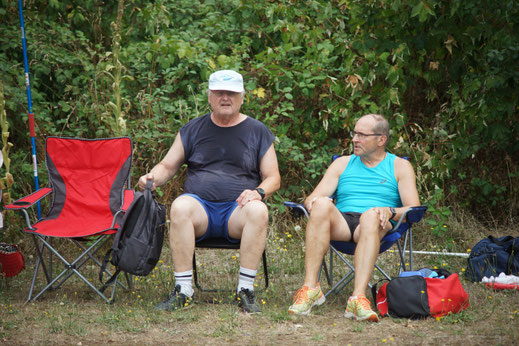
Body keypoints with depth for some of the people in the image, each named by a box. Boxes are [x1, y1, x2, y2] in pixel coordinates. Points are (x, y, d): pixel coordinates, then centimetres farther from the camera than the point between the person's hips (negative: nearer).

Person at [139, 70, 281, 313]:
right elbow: (168, 166, 18)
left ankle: (245, 290, -30)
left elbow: (273, 178, 13)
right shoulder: (193, 129, 16)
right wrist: (152, 178, -5)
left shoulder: (258, 132, 13)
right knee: (180, 207, -35)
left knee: (258, 210, -36)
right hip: (201, 205, 1)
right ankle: (183, 290, -32)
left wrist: (258, 192, -10)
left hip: (237, 210, 0)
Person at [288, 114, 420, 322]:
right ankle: (310, 288, -40)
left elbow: (414, 209, 4)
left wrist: (390, 211, -17)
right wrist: (313, 201, -12)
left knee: (371, 216, -39)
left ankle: (358, 298, -55)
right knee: (322, 204, -32)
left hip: (376, 227, -2)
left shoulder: (399, 166, 17)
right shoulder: (342, 164, 24)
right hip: (341, 223, 2)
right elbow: (311, 199, 14)